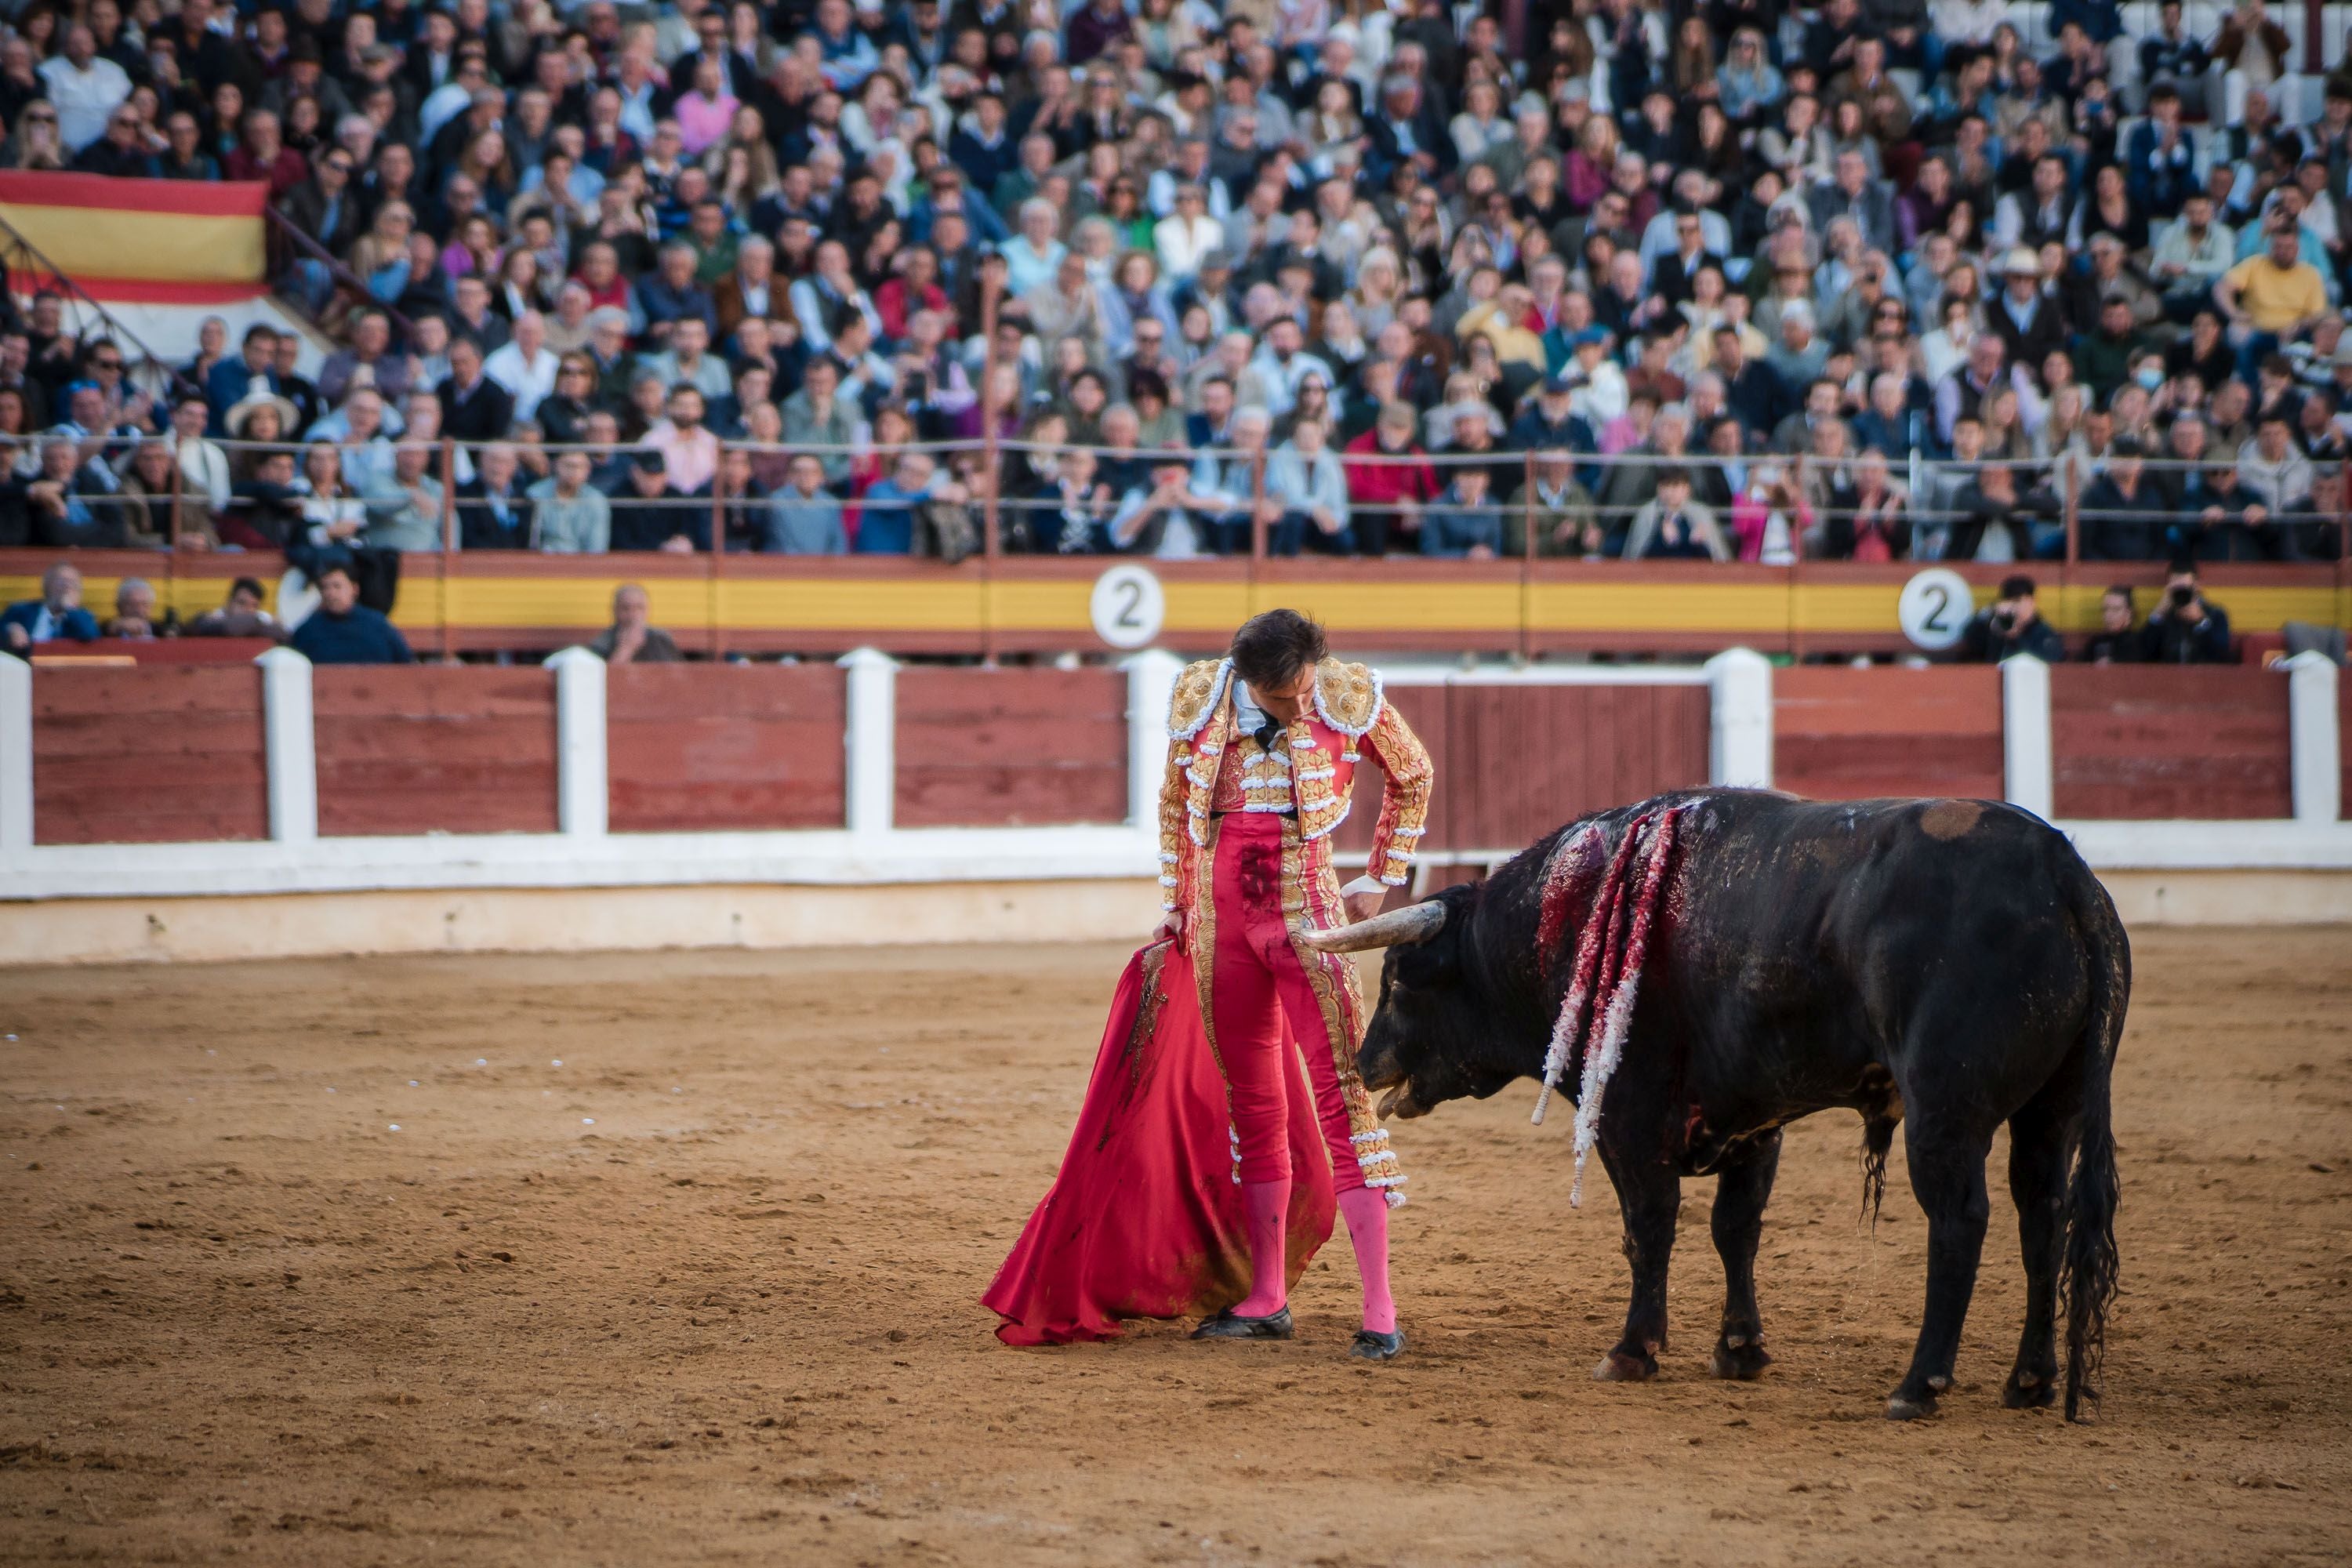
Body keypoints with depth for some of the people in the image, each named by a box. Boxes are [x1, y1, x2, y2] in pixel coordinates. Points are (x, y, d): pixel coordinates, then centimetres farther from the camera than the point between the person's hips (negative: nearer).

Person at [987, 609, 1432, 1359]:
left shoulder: (1350, 698, -7)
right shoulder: (1201, 697, -1)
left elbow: (1412, 776, 11)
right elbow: (1174, 804, 15)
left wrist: (1383, 879, 10)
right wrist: (1172, 907, 15)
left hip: (1304, 909, -3)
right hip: (1216, 916, 3)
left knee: (1343, 1095, -11)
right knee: (1252, 1107, 10)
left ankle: (1380, 1314, -13)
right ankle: (1266, 1297, 20)